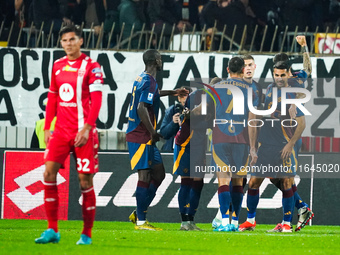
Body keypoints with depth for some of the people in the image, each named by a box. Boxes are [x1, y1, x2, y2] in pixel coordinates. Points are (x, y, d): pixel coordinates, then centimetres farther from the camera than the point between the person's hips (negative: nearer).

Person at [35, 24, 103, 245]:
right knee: (49, 173, -7)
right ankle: (52, 230, -2)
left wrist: (87, 128, -20)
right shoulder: (58, 66, 13)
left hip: (83, 132, -5)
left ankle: (87, 234, 7)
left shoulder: (91, 67, -5)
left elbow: (96, 100, -11)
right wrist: (47, 127, 12)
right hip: (61, 131, 5)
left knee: (85, 181, -2)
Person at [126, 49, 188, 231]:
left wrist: (172, 93, 46)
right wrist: (153, 132, -21)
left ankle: (139, 213, 14)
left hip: (146, 138, 10)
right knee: (145, 176, -8)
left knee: (159, 173, 13)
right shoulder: (149, 81, -15)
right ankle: (140, 221, -7)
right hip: (141, 137, -10)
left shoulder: (141, 79, 16)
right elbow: (142, 108, -25)